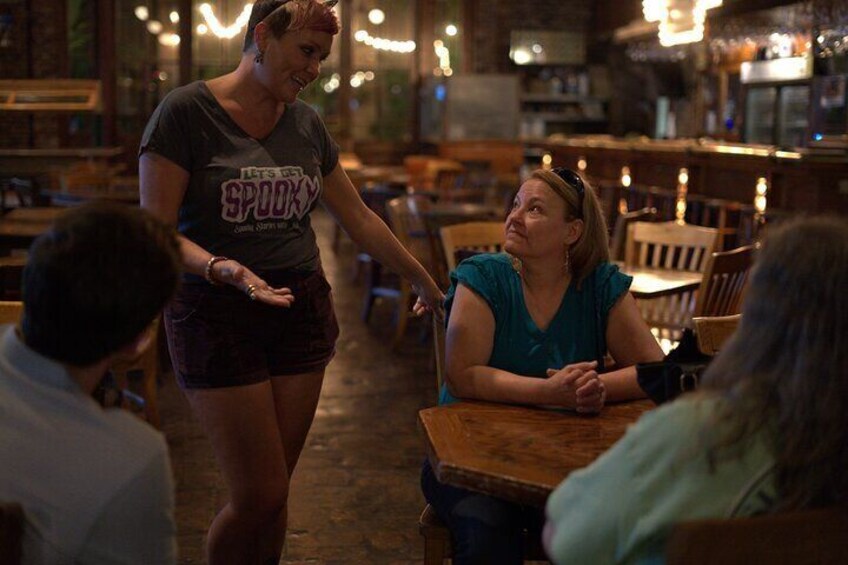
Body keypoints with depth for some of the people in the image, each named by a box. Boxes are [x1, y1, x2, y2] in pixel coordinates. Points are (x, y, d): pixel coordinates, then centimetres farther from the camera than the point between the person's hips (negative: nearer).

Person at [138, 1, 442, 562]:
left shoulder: (307, 123, 9)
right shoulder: (186, 112, -9)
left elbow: (359, 218, 17)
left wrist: (424, 281, 21)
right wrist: (224, 270, -29)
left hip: (302, 309, 5)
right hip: (215, 315, -5)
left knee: (274, 492, 9)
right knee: (260, 495, -6)